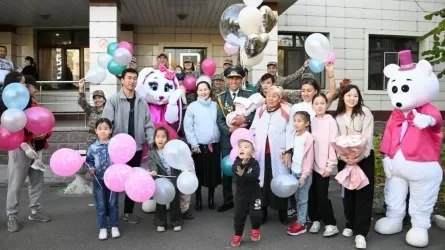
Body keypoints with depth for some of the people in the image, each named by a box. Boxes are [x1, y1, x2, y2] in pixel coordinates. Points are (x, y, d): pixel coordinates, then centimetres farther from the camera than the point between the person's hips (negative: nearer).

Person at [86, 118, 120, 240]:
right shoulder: (93, 147, -3)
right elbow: (89, 161, 9)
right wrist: (90, 169, -9)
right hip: (99, 180, 1)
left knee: (113, 203, 11)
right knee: (100, 205, 8)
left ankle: (114, 226, 23)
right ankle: (103, 228, 21)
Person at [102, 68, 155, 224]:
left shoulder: (142, 102, 5)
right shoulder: (113, 100, -6)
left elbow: (148, 125, 5)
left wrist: (152, 142, -6)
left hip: (136, 148, 4)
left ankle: (128, 212, 28)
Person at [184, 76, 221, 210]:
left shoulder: (216, 105, 5)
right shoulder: (192, 106, -3)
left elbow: (220, 123, 8)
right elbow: (188, 128, -6)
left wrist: (219, 139, -1)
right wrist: (194, 145, -10)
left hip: (214, 145, 2)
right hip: (198, 146, -2)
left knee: (213, 172, 9)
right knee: (198, 173, 6)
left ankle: (211, 198, 26)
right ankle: (198, 199, 22)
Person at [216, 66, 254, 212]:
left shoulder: (249, 95, 5)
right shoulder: (221, 97, 8)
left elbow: (255, 113, -5)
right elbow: (219, 119, 0)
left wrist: (245, 119, -24)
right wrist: (230, 129, -17)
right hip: (227, 138, 1)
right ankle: (228, 200, 21)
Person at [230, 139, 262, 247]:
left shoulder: (255, 163, -13)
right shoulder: (237, 161, -8)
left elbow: (255, 176, -28)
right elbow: (234, 170, -30)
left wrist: (243, 175, -37)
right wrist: (243, 163, -45)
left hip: (254, 193, -2)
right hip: (241, 194, 2)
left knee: (255, 214, -4)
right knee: (239, 215, 7)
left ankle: (255, 229, 26)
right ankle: (238, 235, 25)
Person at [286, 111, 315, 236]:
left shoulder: (308, 137, -13)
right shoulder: (295, 135, 8)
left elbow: (309, 157, -15)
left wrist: (304, 175, -17)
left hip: (304, 173, -7)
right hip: (294, 171, 7)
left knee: (303, 199, 2)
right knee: (297, 198, 14)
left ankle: (301, 224, 10)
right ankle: (299, 220, 24)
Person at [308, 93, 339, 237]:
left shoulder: (331, 122, -5)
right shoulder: (311, 121, 8)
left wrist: (330, 165, -11)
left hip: (324, 165, -4)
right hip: (311, 164, 4)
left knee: (322, 195, -4)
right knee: (312, 194, 9)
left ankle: (331, 224, 10)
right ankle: (315, 220, 24)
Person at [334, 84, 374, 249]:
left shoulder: (365, 112, -3)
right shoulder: (338, 116, 10)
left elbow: (367, 136, -11)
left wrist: (361, 156, -22)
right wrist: (342, 155, -14)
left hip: (364, 157, -4)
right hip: (344, 158, 4)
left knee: (363, 192, -5)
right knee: (347, 192, 9)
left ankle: (361, 232, -3)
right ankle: (350, 224, 25)